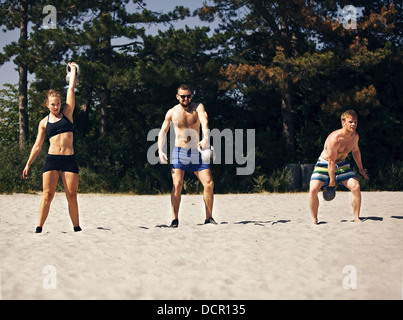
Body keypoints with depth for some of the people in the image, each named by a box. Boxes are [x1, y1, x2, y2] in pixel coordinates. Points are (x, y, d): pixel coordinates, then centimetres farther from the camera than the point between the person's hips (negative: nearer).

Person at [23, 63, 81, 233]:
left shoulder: (67, 113, 10)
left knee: (72, 196, 0)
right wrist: (28, 164, 12)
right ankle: (39, 229, -7)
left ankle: (76, 228, 9)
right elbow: (37, 145, 15)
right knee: (47, 195, -8)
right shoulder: (44, 122, 11)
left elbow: (71, 88, 11)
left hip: (69, 160, 0)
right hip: (51, 160, 0)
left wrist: (73, 69, 20)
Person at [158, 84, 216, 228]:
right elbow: (163, 132, 11)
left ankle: (209, 218, 6)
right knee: (177, 185, -15)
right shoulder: (172, 112, 4)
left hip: (196, 152, 1)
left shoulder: (198, 107, -1)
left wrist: (206, 138, -40)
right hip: (179, 152, -1)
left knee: (209, 184, -7)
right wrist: (160, 150, -5)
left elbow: (204, 121, -20)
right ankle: (174, 220, -8)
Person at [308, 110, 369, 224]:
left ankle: (356, 218, 0)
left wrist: (361, 168, 22)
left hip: (342, 164, 5)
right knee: (313, 190, -22)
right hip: (324, 164, -5)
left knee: (356, 187, -14)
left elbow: (355, 150, 15)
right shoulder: (334, 139, -31)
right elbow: (331, 162, -22)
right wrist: (332, 180, -14)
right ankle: (314, 219, -3)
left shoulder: (355, 136, -8)